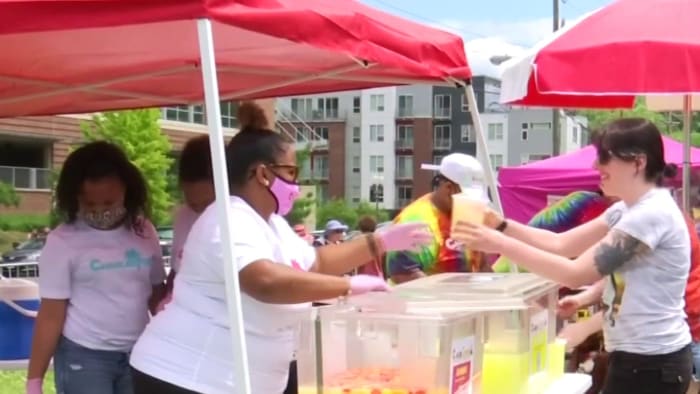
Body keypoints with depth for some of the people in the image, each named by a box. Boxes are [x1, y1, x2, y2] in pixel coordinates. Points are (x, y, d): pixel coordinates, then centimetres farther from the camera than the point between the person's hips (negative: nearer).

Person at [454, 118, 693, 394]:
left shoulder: (651, 213, -21)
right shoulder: (628, 209, 11)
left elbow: (576, 274, -24)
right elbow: (561, 244, 8)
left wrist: (500, 244, -24)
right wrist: (500, 225, -5)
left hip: (651, 363, -9)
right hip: (640, 356, 9)